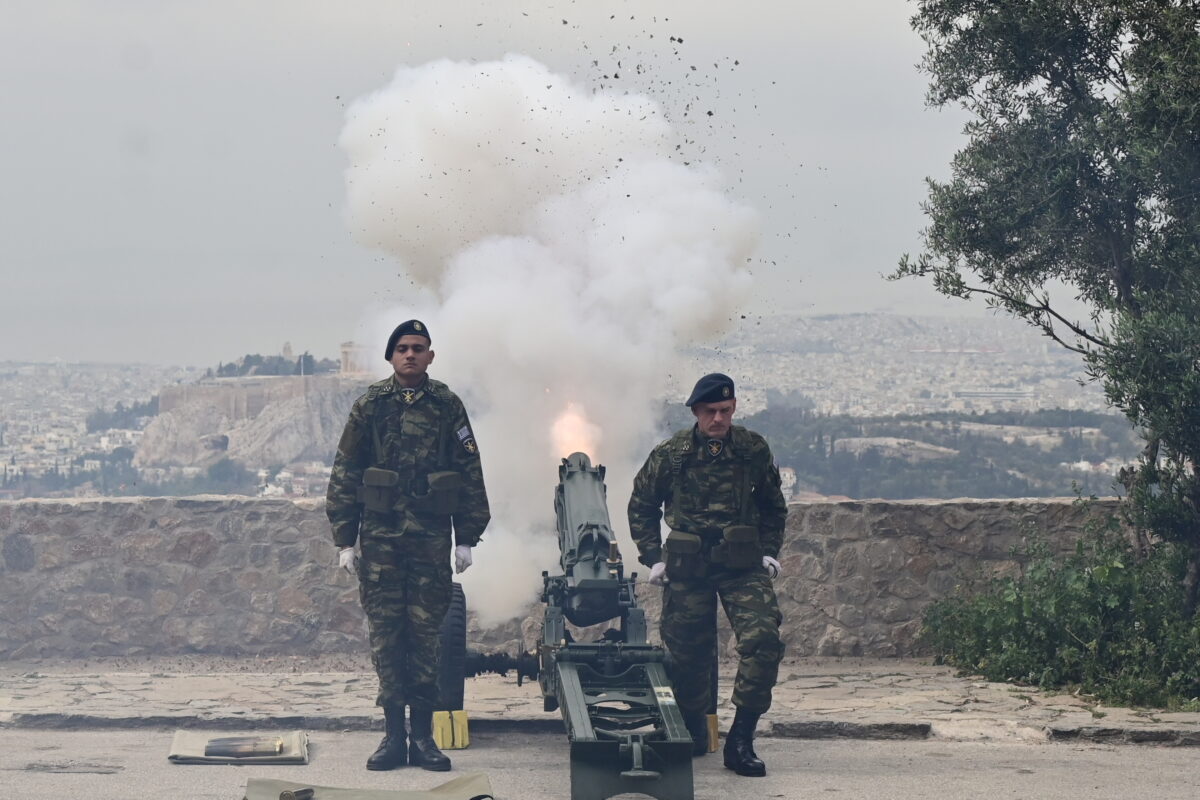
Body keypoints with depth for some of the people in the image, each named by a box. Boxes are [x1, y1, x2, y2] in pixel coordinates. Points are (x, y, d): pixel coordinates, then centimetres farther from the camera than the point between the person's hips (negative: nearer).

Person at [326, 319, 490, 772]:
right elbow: (344, 474, 5)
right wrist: (345, 540, 1)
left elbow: (470, 474, 8)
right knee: (385, 633, 1)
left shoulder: (448, 407, 6)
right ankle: (393, 734, 6)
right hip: (380, 538, 0)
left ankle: (423, 736, 8)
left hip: (431, 538, 0)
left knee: (425, 633, 2)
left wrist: (467, 539, 4)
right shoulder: (370, 406, 5)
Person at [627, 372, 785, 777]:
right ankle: (692, 732, 30)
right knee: (689, 653, 4)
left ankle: (741, 740, -12)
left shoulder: (754, 450, 3)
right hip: (687, 568, 0)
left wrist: (769, 551, 7)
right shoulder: (670, 454, -1)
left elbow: (773, 507, 17)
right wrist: (653, 557, 3)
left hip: (743, 565, 0)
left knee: (763, 641, -18)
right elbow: (641, 507, 11)